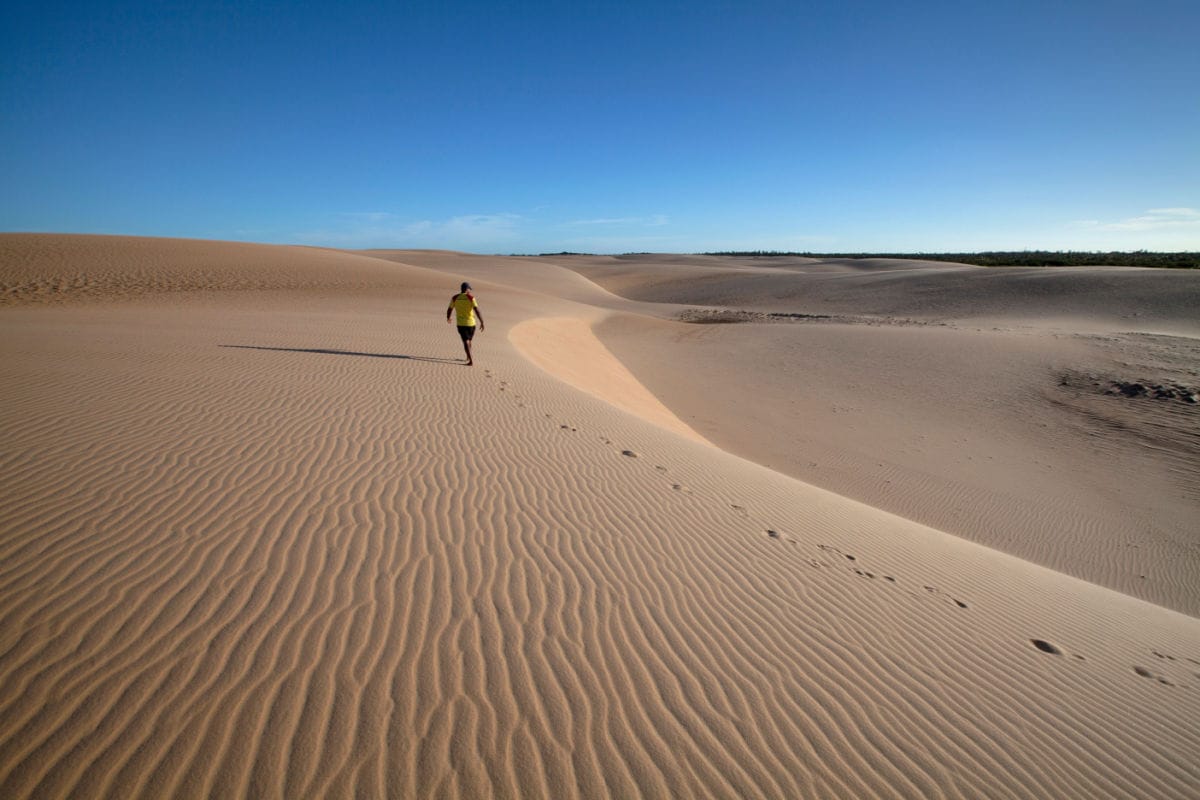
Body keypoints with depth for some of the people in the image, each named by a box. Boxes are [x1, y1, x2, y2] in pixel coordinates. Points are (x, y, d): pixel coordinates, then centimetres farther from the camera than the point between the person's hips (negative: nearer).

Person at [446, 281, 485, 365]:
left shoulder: (455, 298, -2)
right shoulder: (471, 297, -10)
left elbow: (449, 309, 9)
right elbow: (477, 310, -19)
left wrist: (448, 318, 30)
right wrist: (482, 322, -18)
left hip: (460, 323, 0)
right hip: (471, 323, 0)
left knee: (466, 342, -2)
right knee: (468, 339, 23)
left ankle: (471, 361, -15)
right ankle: (468, 357, 37)